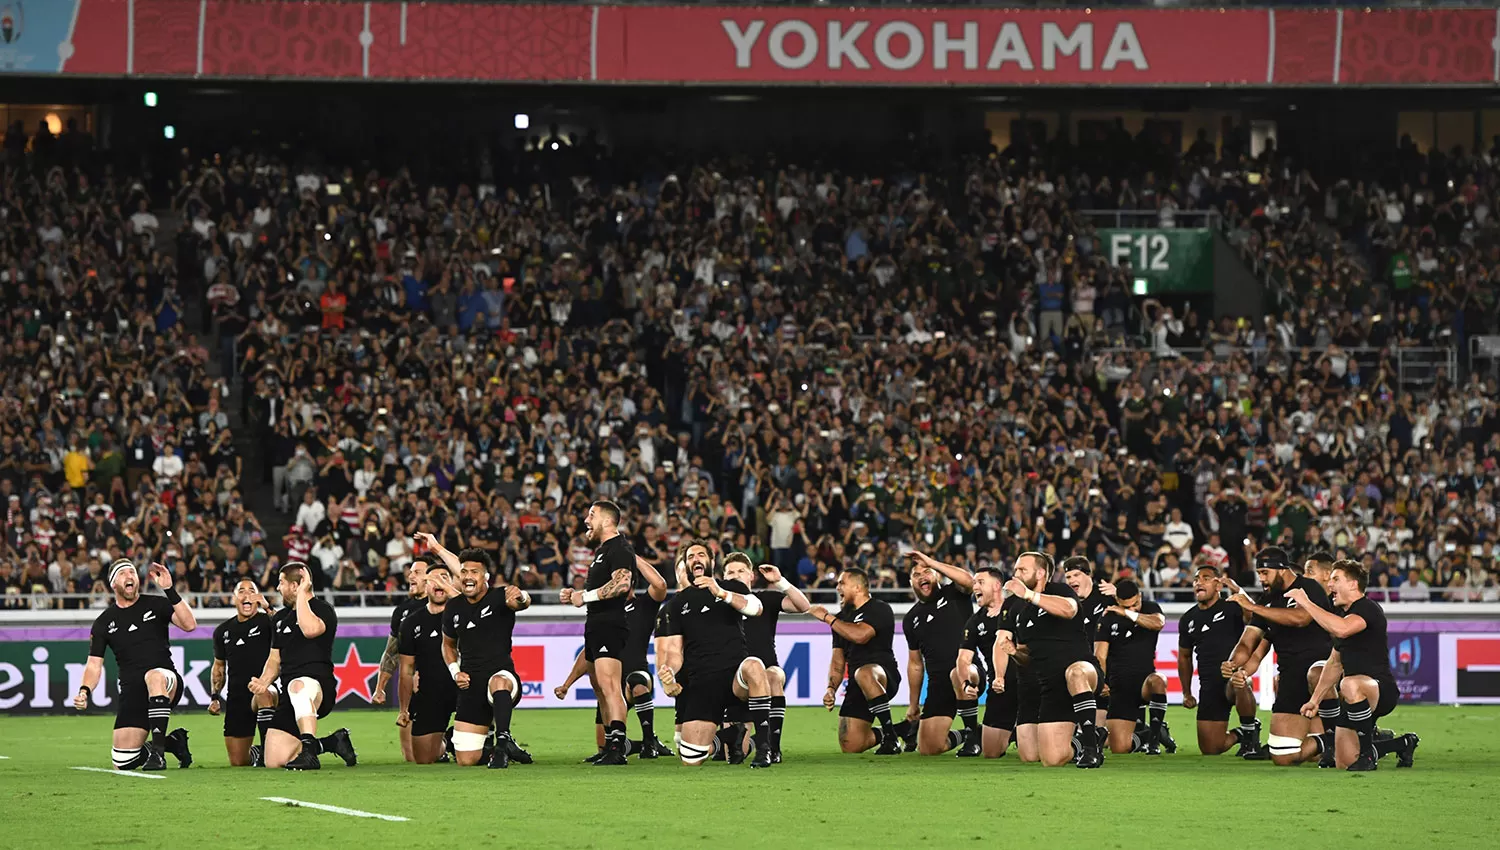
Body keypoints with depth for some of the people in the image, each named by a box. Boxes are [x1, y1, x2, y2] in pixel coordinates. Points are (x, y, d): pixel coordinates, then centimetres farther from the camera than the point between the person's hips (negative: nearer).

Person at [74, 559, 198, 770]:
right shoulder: (104, 623, 12)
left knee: (153, 676, -43)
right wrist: (84, 691, -10)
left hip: (167, 682, -3)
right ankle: (173, 742, 21)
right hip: (131, 693, 3)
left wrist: (170, 592, -17)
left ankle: (157, 752, -36)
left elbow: (189, 624, -10)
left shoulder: (156, 605, 6)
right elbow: (94, 665, 10)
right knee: (123, 763, -8)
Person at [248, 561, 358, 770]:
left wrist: (302, 594, -14)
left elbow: (310, 629, -25)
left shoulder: (323, 610, -2)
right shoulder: (280, 618, 23)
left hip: (318, 686, -8)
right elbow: (275, 659, 27)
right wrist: (264, 681, 6)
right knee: (274, 761, -6)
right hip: (289, 692, 8)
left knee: (297, 686, -46)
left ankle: (309, 751, -48)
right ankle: (332, 742, 16)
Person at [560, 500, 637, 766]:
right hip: (596, 625, 12)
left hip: (610, 624, -12)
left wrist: (585, 596, -20)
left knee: (609, 685, -21)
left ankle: (617, 748, -29)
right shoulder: (601, 550, 23)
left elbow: (621, 584, -27)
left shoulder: (620, 549, -11)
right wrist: (574, 594, 17)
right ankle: (611, 744, 24)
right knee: (600, 688, 16)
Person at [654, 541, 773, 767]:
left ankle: (763, 747, -35)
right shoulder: (679, 602, 18)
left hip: (735, 670, -2)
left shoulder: (731, 587, 12)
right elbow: (676, 650, 14)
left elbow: (756, 608, -10)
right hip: (701, 681, 2)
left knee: (754, 667, -42)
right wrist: (669, 674, -7)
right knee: (690, 759, -10)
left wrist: (721, 593, -24)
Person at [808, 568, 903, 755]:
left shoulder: (880, 610, -4)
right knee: (850, 746, -7)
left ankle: (891, 738, -32)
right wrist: (831, 689, 4)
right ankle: (886, 733, 25)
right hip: (857, 684, 7)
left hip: (884, 674, -7)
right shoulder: (842, 617, 19)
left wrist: (827, 618, -14)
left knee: (864, 674, -45)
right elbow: (838, 659, 20)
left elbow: (860, 635, -23)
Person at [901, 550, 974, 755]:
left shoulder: (953, 594, 4)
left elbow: (968, 580, -22)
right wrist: (913, 704, 20)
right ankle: (960, 736, 31)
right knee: (928, 749, -4)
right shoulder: (912, 619, 16)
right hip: (939, 683, 5)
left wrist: (930, 561, -18)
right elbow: (915, 664, 22)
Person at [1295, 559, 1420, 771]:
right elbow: (1335, 663, 27)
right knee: (1344, 762, 6)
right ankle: (1404, 744, 30)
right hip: (1359, 697, 10)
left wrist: (1306, 603, -28)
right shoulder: (1342, 613, 17)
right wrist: (1315, 700, 22)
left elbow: (1342, 629, -36)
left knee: (1350, 685, -44)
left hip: (1381, 689, -10)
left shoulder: (1368, 609, -13)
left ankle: (1368, 754, -27)